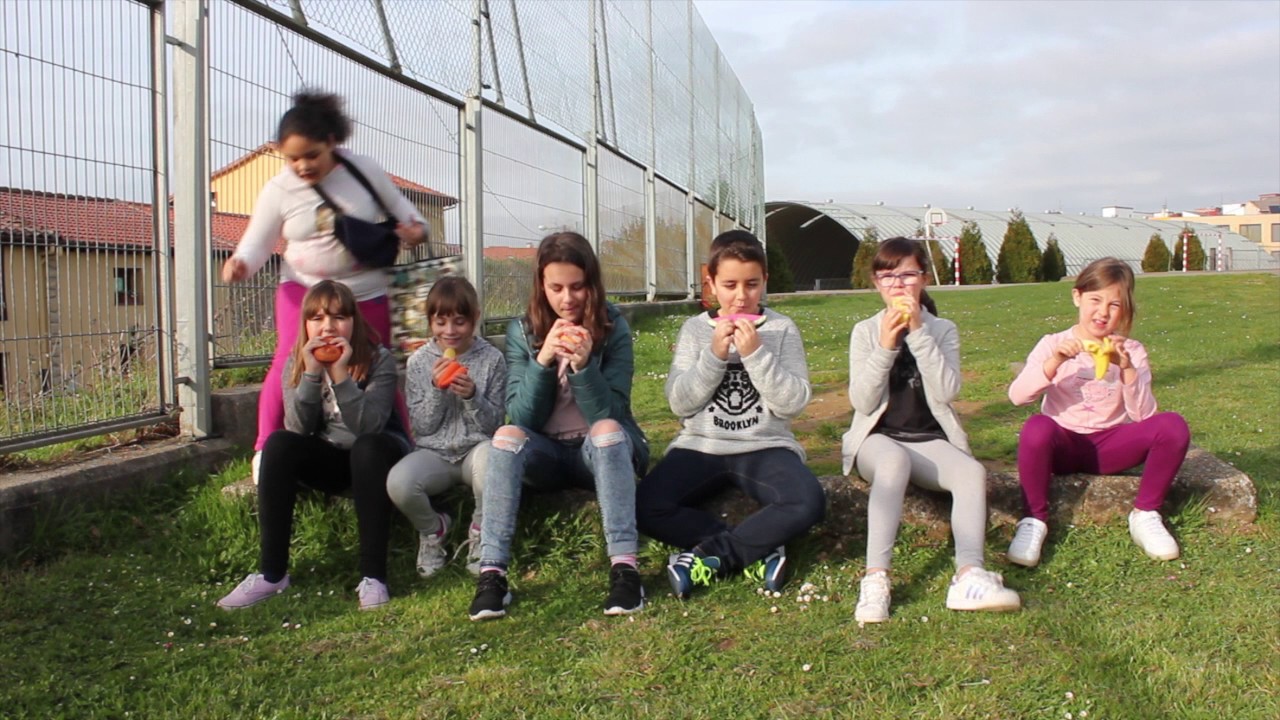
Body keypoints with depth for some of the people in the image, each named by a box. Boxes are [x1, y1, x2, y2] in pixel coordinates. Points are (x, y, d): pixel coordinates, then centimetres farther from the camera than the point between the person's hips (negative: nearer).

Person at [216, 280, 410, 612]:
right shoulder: (297, 363, -3)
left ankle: (373, 575, -32)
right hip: (328, 460, 3)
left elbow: (369, 426, -28)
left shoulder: (378, 360, -14)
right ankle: (271, 573, -21)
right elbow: (297, 429, -16)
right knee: (278, 444, -25)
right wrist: (311, 374, -27)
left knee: (367, 448, -36)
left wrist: (340, 375, -35)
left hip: (374, 457, -3)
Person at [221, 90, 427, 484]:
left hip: (366, 293, 1)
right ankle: (265, 451, -8)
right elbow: (257, 244, -3)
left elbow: (404, 212, 5)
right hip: (304, 288, -1)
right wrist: (240, 263, -25)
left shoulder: (364, 170, -6)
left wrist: (413, 231, -17)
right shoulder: (278, 190, -6)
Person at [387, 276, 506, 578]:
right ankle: (432, 528, 6)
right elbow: (421, 426, 1)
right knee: (398, 483, -32)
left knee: (488, 456, -40)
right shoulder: (419, 361, 4)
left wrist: (472, 396, -18)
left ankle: (481, 530, -7)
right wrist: (436, 389, -14)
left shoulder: (491, 358, 0)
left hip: (477, 447, -1)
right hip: (435, 453, 2)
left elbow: (494, 423, -1)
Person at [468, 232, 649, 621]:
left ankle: (625, 567, -41)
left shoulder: (613, 327, -7)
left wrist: (584, 367, -31)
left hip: (603, 452, -1)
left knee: (606, 429, -34)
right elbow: (523, 418, -11)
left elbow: (610, 413, -14)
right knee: (508, 435, -29)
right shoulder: (522, 332, -3)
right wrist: (542, 361, -26)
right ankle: (491, 572, -35)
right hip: (546, 454, 2)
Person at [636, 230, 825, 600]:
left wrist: (756, 354, -15)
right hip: (700, 447, 1)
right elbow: (680, 403, -1)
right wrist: (714, 356, -12)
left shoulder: (783, 329, 5)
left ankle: (711, 555, -19)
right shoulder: (695, 328, 8)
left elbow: (794, 402, -5)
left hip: (765, 447, -1)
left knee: (808, 502, -32)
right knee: (646, 506, -26)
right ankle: (759, 548, -18)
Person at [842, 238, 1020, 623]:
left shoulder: (943, 330, 7)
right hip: (878, 439, -2)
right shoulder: (865, 331, 5)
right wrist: (886, 346, -18)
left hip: (930, 439, 2)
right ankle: (876, 577, -46)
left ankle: (969, 576, -44)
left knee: (973, 471, -29)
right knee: (895, 459, -37)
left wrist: (918, 332, -17)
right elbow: (862, 402, -7)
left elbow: (947, 392, -11)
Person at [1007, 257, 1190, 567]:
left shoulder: (1131, 351, 4)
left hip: (1111, 445, 2)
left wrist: (1127, 369, -21)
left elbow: (1143, 415, -9)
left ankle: (1145, 514, -5)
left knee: (1172, 425, -25)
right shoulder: (1053, 345, 0)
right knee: (1036, 426, -37)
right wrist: (1054, 363, -28)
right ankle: (1034, 519, -18)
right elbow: (1017, 396, -15)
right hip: (1063, 445, -2)